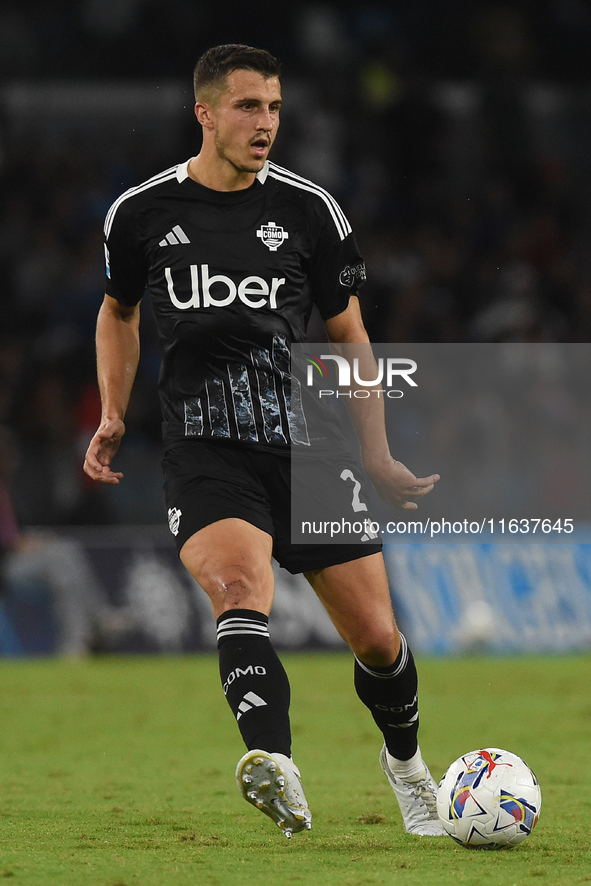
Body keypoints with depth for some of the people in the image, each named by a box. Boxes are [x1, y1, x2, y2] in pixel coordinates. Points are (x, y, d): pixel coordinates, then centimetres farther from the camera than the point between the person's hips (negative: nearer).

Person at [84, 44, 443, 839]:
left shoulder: (309, 210, 4)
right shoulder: (142, 213, 4)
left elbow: (348, 334, 13)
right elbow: (119, 311, 23)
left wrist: (377, 456, 9)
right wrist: (113, 415, 13)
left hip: (309, 448, 2)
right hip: (206, 453, -2)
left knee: (376, 637, 5)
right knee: (242, 589, -31)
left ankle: (404, 759, 37)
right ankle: (278, 773, -49)